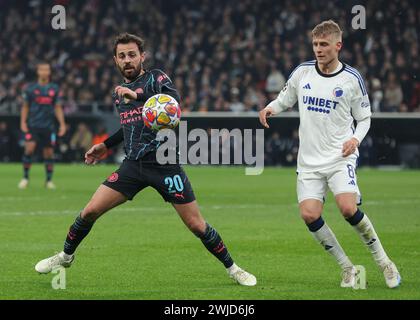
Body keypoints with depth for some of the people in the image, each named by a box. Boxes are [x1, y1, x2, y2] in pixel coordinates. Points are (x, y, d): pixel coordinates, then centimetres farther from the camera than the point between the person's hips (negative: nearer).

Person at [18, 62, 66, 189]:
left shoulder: (55, 89, 8)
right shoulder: (30, 88, 4)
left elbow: (58, 108, 11)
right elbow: (25, 107, 9)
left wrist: (62, 124, 4)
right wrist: (23, 122, -1)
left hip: (48, 126, 2)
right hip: (33, 125, -2)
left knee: (49, 153, 3)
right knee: (29, 149, -16)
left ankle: (49, 180, 14)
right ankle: (25, 177, -4)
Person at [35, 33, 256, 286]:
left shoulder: (155, 78, -4)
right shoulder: (120, 93, 14)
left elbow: (174, 99, -25)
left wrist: (137, 96, -35)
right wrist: (106, 145, 25)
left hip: (164, 164, -5)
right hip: (133, 165, 5)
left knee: (197, 225, -5)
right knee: (89, 212, -2)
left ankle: (232, 268, 12)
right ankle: (66, 256, 21)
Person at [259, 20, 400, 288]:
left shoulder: (351, 79, -2)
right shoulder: (302, 72, 4)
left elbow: (364, 117, 7)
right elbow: (285, 99, 18)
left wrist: (356, 138, -13)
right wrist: (270, 108, -4)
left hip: (340, 157, -3)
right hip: (309, 162, 3)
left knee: (348, 208, -24)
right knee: (309, 214, -14)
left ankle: (383, 261, -4)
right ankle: (347, 269, 2)